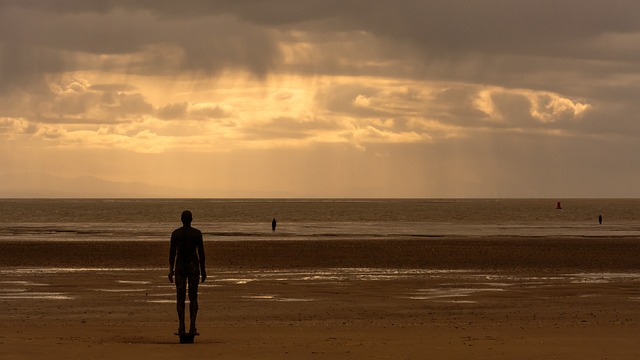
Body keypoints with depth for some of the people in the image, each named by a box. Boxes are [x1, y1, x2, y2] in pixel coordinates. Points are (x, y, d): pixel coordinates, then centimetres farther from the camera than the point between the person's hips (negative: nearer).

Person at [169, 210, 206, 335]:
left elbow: (172, 252, -2)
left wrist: (170, 270, 2)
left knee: (180, 297, 5)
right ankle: (192, 326, -5)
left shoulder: (175, 233, -1)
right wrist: (203, 270, 3)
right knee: (193, 297, 3)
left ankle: (181, 326, -3)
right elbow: (201, 252, -4)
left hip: (180, 267, 1)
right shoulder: (197, 233, -4)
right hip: (193, 267, -1)